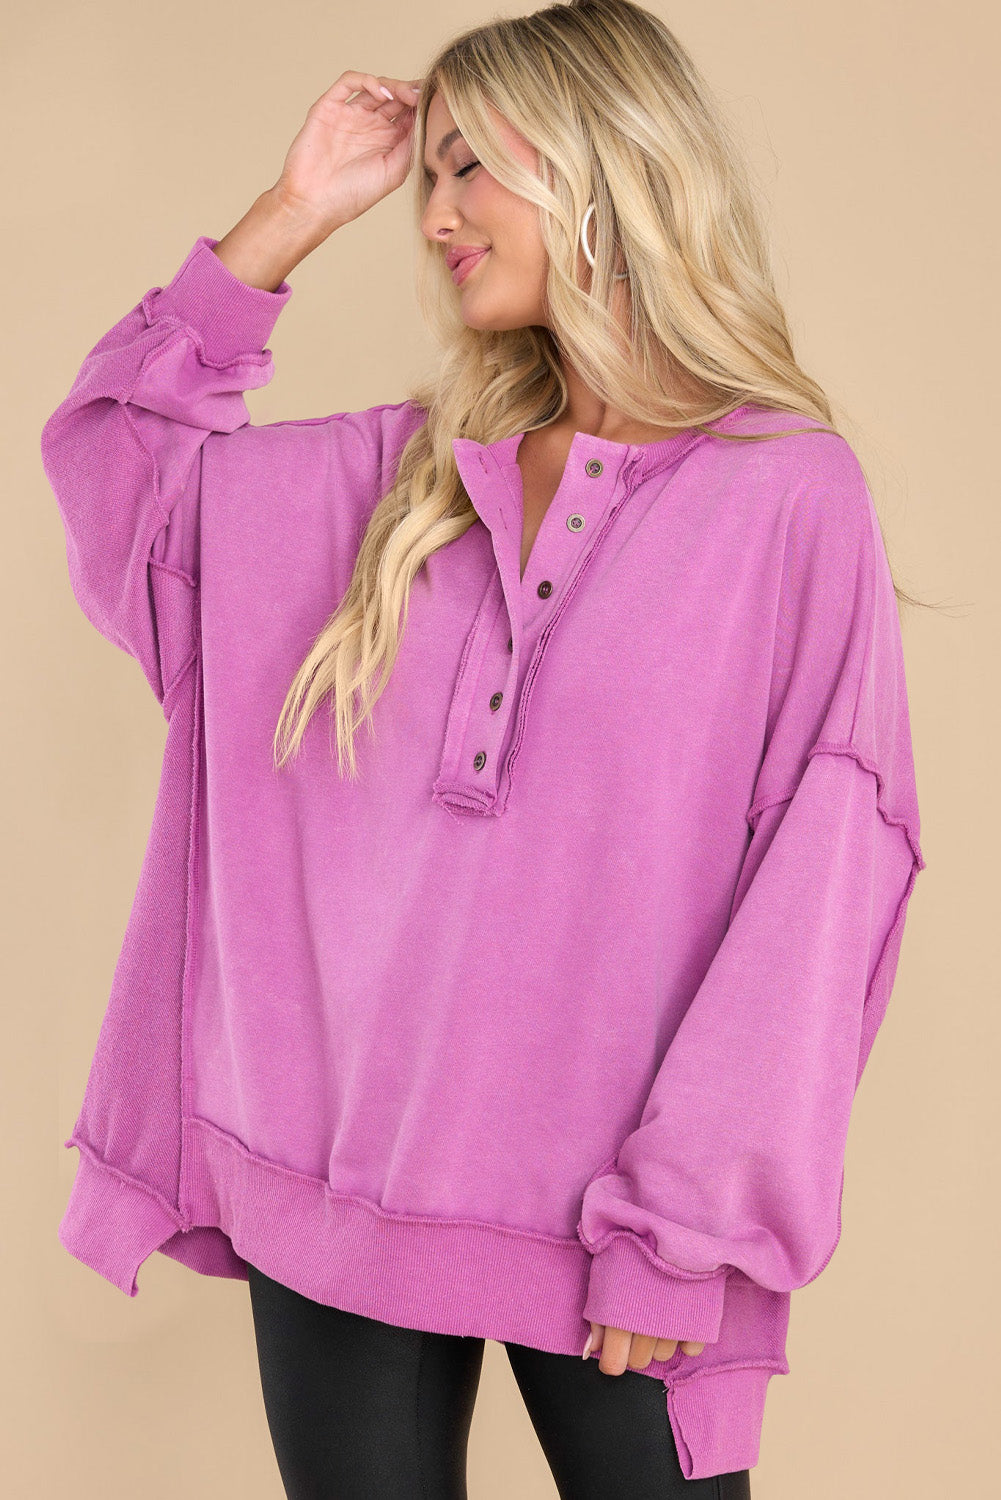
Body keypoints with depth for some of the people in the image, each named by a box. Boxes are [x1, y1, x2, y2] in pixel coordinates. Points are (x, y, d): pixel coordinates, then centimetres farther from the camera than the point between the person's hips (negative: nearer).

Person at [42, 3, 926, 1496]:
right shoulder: (407, 471, 8)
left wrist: (685, 1226, -13)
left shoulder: (793, 494, -7)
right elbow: (112, 453, 15)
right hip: (330, 1192, 4)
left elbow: (826, 871, -10)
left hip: (604, 1240, -4)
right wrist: (292, 214, 7)